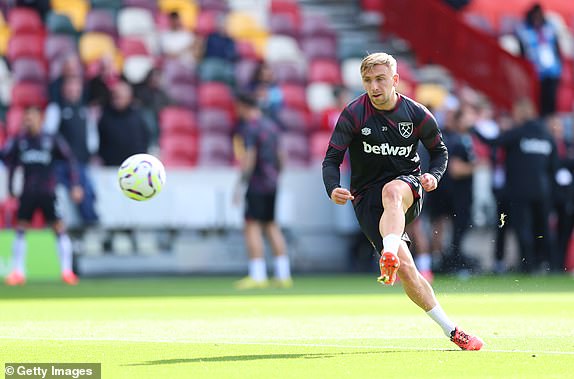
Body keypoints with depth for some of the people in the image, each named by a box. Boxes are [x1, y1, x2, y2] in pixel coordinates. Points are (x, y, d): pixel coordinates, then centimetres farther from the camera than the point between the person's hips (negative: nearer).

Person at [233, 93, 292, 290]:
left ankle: (258, 276, -13)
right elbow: (279, 156, 20)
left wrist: (241, 184, -16)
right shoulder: (271, 125, 14)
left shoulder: (250, 127, -11)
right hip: (272, 184, 8)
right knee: (271, 225, 13)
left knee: (252, 226, -7)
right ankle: (283, 275, 10)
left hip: (257, 184, -8)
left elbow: (249, 158, -18)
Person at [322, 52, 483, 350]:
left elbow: (439, 150, 14)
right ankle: (451, 330, -7)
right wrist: (333, 189, -26)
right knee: (405, 267, -16)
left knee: (392, 190, -40)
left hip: (408, 185, 0)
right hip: (367, 197, 0)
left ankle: (389, 256, -60)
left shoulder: (417, 114, -2)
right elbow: (332, 158, -6)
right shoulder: (353, 114, -7)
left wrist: (434, 175, -7)